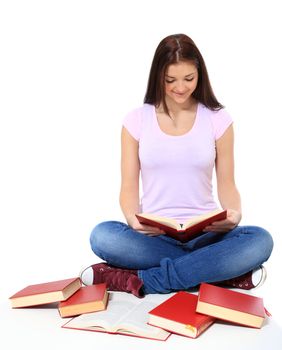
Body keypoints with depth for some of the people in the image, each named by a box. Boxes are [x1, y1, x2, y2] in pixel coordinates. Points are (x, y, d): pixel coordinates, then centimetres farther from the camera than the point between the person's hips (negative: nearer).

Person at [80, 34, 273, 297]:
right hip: (152, 234, 0)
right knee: (102, 236, -31)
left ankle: (139, 280, -25)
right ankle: (226, 272, -24)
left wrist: (235, 214, -20)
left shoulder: (218, 119, 3)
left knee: (260, 241, -29)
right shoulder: (137, 120, 2)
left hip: (205, 233, 0)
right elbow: (129, 186, 1)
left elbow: (226, 184, 3)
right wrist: (134, 220, -21)